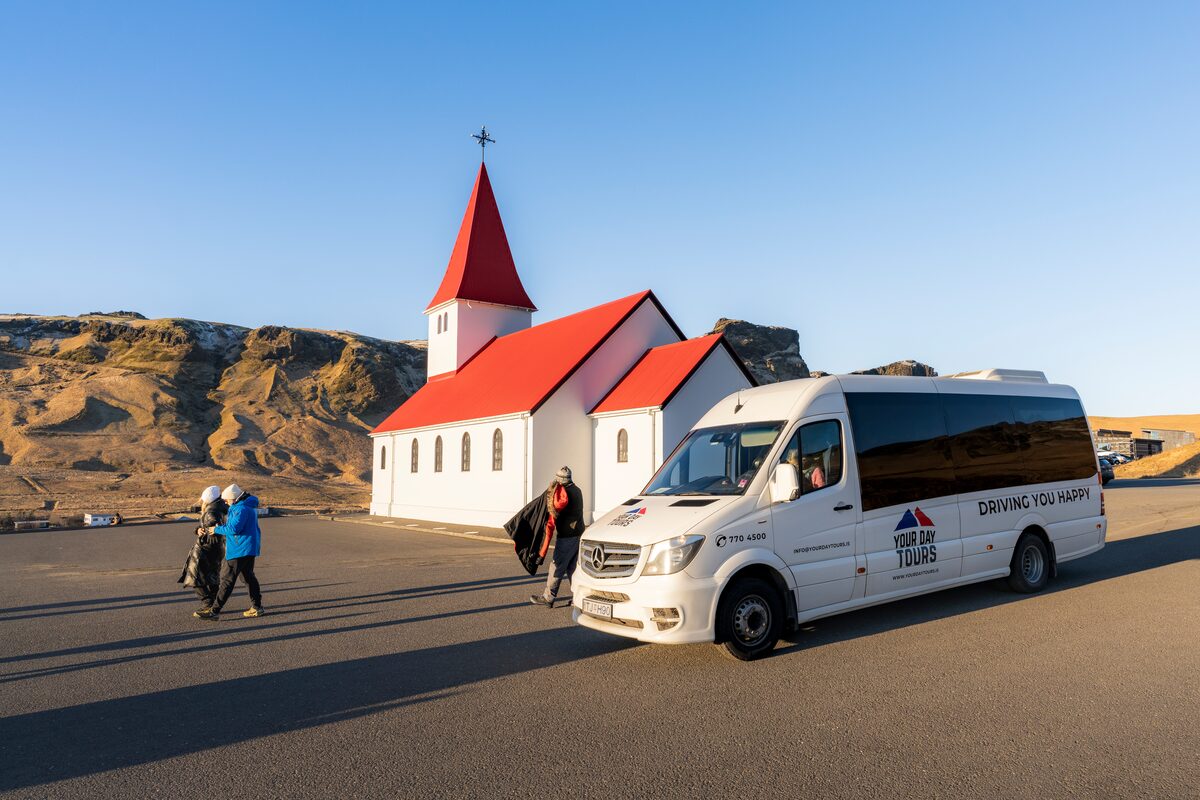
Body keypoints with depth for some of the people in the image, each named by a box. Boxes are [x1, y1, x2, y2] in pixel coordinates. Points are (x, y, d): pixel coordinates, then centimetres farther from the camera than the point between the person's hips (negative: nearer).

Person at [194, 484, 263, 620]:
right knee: (248, 577, 17)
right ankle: (257, 607, 21)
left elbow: (233, 529, -24)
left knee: (227, 579, -5)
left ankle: (214, 611, -2)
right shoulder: (248, 505, 13)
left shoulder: (241, 509, -20)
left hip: (239, 550, -10)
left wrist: (217, 529, -11)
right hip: (249, 549, 10)